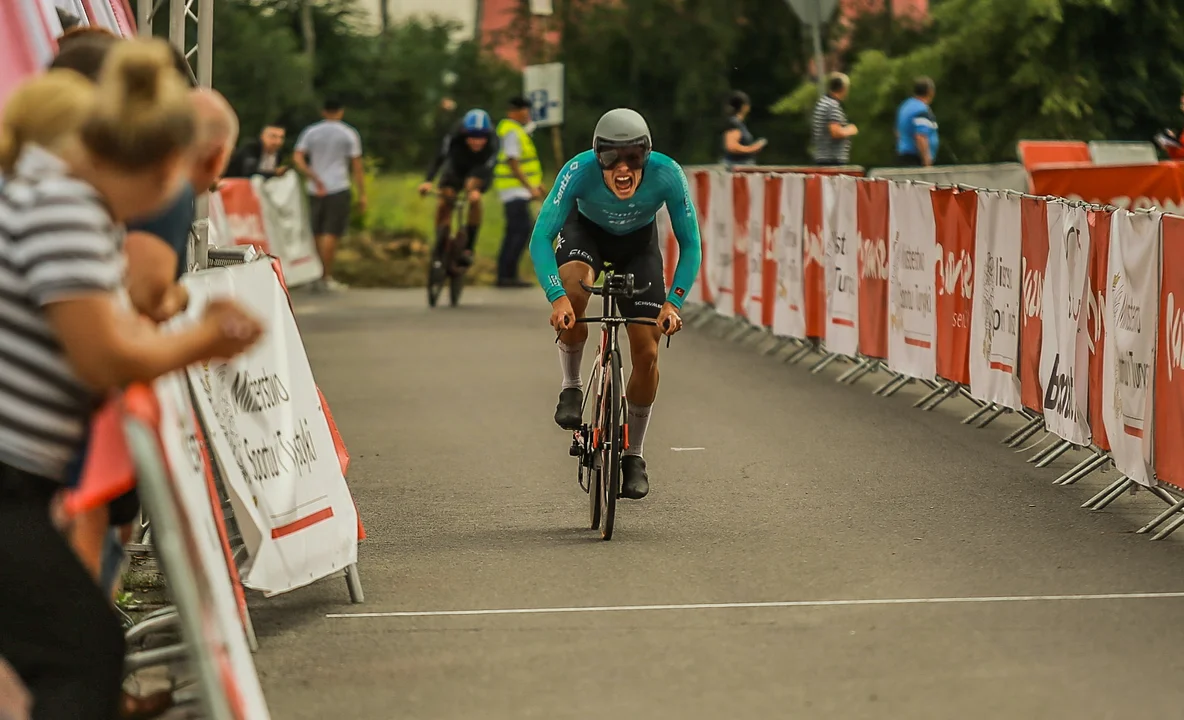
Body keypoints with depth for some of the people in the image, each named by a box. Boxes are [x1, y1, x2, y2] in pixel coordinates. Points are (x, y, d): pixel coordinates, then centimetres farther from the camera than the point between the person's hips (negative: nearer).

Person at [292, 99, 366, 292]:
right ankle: (327, 277, -9)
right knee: (331, 233, -5)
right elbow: (357, 166, -1)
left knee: (316, 233, 11)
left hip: (315, 189, 3)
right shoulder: (349, 134, 2)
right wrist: (362, 194, 2)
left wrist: (314, 177, -7)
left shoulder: (310, 132, 8)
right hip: (339, 189, -3)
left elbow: (297, 158, -5)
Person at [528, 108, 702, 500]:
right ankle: (572, 388, -11)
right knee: (573, 289, -36)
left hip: (639, 241, 1)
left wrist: (673, 302, -35)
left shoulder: (667, 175, -33)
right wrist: (557, 299, -48)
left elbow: (690, 244, -23)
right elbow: (540, 239, -34)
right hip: (586, 230, -1)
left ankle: (633, 456, 13)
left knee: (646, 351, -6)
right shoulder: (580, 170, -36)